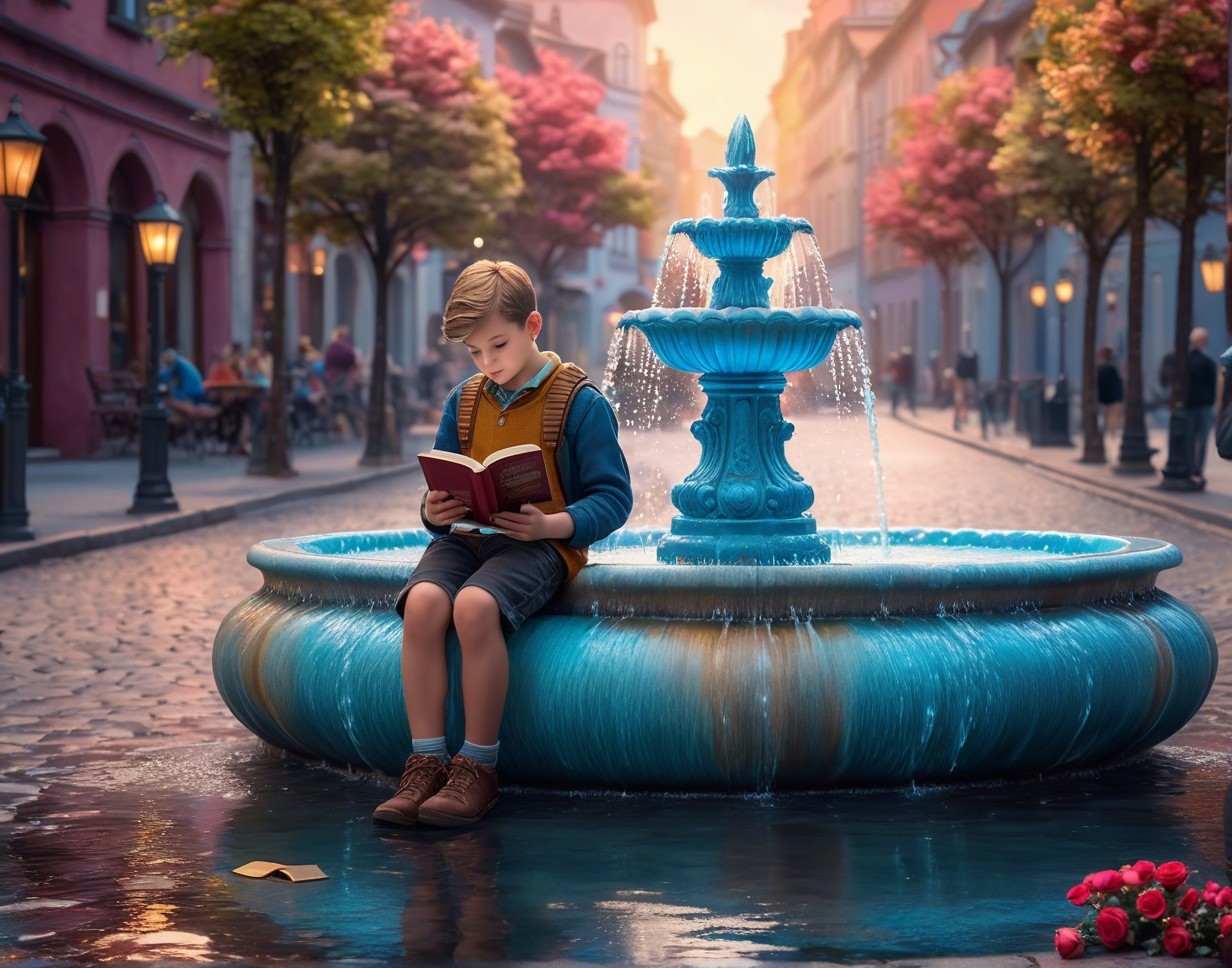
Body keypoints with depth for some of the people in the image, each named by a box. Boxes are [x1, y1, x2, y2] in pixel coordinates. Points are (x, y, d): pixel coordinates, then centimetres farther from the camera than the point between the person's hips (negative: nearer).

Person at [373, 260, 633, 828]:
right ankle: (425, 764, -23)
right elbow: (442, 492, 23)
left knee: (474, 605, -35)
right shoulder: (463, 401, 16)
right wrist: (434, 512, -3)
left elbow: (613, 498, -4)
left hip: (539, 543, -5)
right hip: (467, 537, 5)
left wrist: (550, 524, -20)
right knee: (423, 601, -29)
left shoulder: (579, 402, -1)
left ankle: (478, 770, -24)